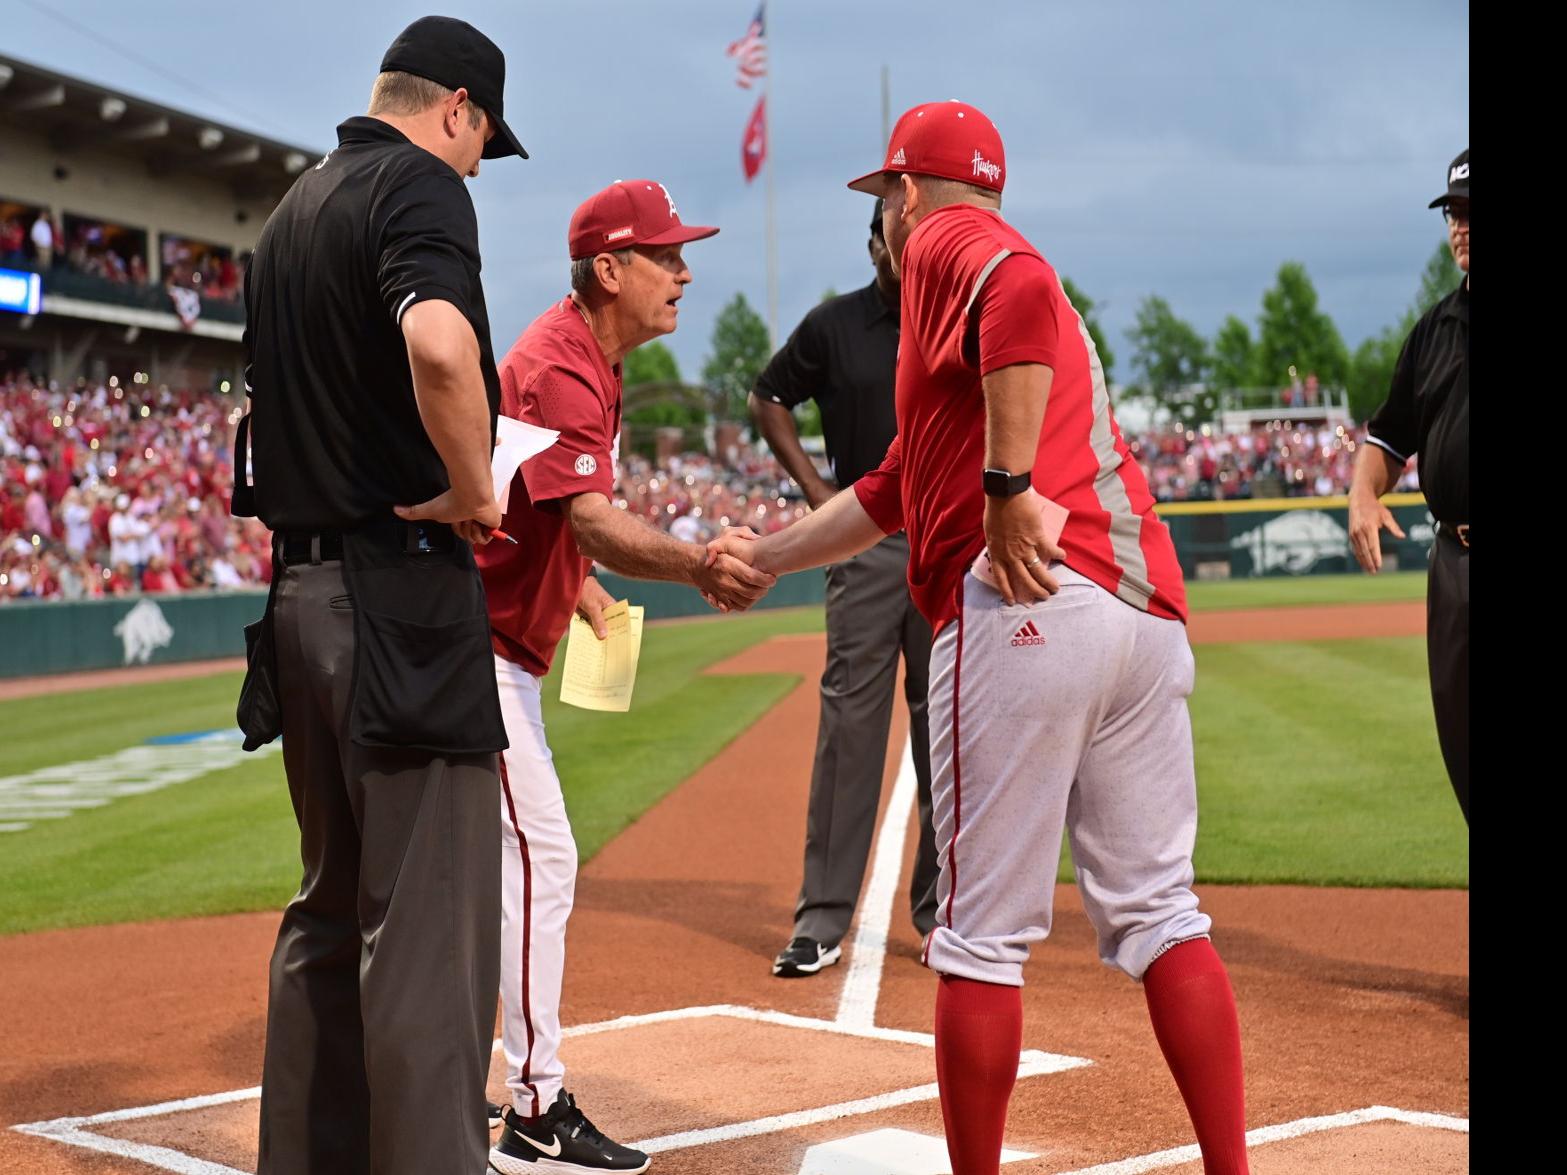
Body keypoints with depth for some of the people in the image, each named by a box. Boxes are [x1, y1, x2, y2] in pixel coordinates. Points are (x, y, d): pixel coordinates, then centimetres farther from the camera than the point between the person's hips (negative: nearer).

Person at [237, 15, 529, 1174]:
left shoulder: (293, 208, 19)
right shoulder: (421, 185, -9)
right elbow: (440, 344, -30)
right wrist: (472, 491, -16)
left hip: (303, 587, 9)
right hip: (402, 591, -9)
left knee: (333, 905, 17)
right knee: (430, 920, -8)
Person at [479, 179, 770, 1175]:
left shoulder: (585, 357, 11)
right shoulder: (562, 370, -22)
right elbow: (597, 523, -37)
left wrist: (580, 586, 10)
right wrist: (698, 567, -53)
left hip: (499, 643, 11)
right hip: (476, 641, -11)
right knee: (538, 856, -12)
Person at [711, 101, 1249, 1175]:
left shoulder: (946, 241, 7)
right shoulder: (1000, 270, 32)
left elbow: (1022, 292, -20)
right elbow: (896, 492, 38)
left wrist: (1009, 484, -23)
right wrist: (761, 557, 47)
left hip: (1030, 604, -8)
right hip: (1150, 613, 8)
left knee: (984, 933, 0)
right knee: (1159, 915, 10)